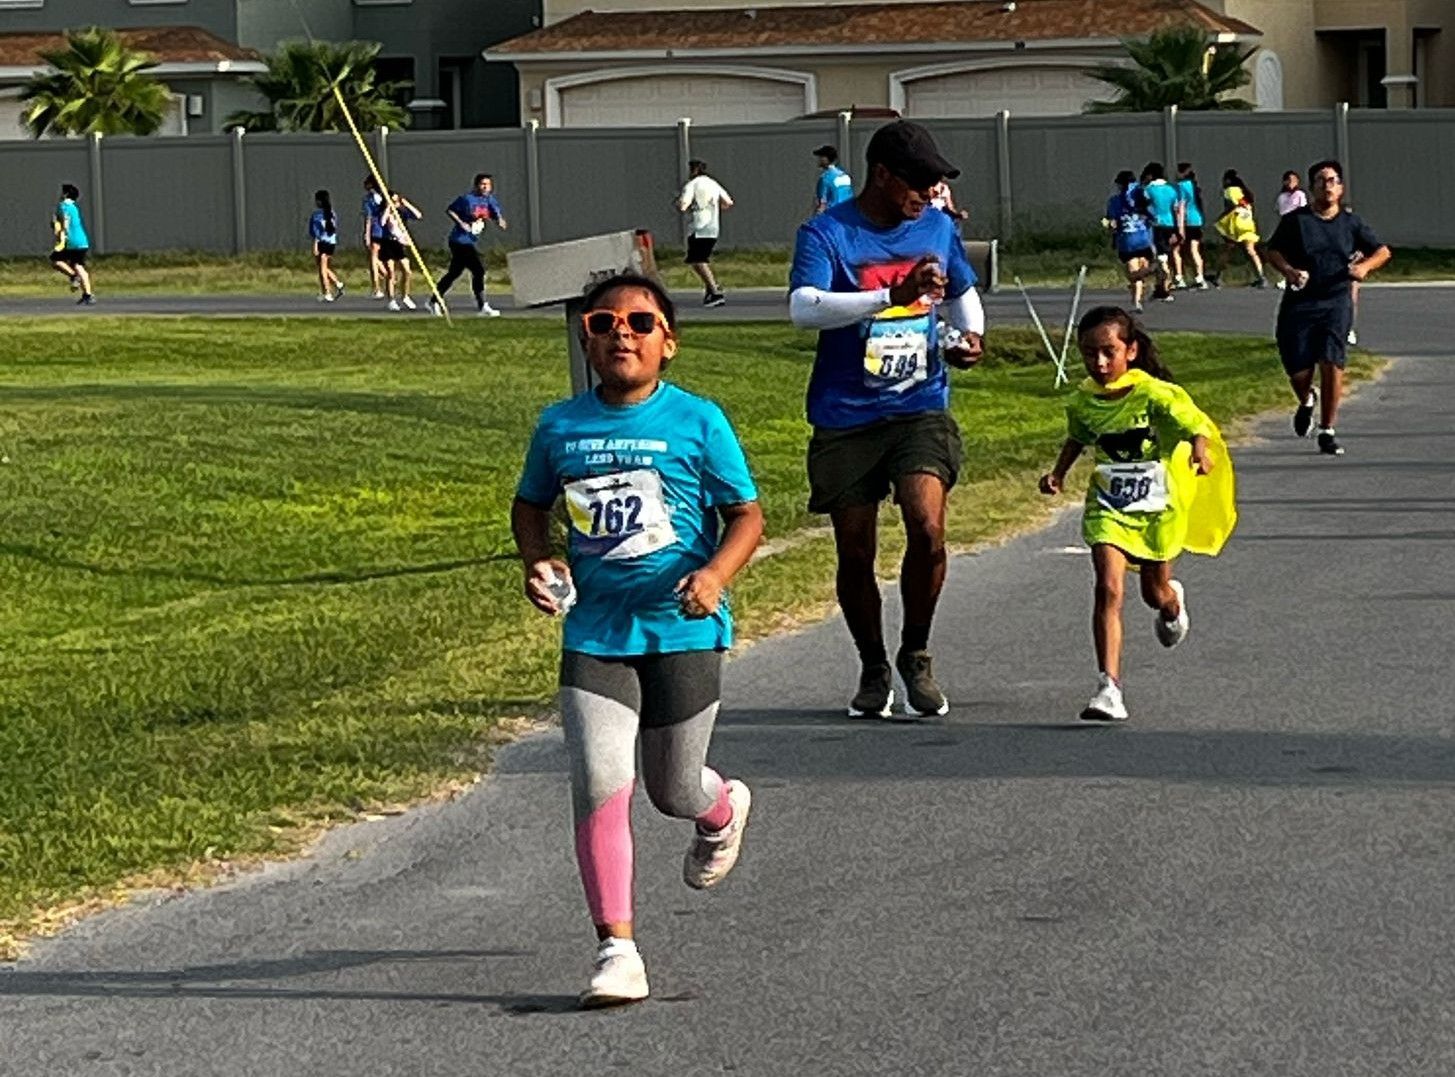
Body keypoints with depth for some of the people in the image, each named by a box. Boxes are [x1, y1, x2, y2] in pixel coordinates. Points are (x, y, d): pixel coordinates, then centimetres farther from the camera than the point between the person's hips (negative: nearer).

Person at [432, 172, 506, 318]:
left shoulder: (490, 201, 6)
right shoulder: (467, 199, -12)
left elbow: (497, 215, -5)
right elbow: (449, 210, -6)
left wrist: (501, 222, -27)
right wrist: (461, 223, -18)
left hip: (470, 241, 8)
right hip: (460, 240, -8)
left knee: (454, 273, 17)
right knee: (478, 270, -13)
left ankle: (434, 301, 28)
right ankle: (482, 307, -9)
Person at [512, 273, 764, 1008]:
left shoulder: (697, 422, -4)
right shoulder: (560, 427, 4)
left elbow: (746, 514, 0)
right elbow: (530, 505, 19)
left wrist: (717, 572, -19)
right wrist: (537, 562, 0)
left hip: (683, 631, -2)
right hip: (593, 634, 2)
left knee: (673, 792, 9)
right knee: (600, 785, -12)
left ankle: (723, 811, 48)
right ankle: (616, 948, -6)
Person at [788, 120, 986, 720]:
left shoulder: (938, 229, 8)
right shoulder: (826, 234, -8)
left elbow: (963, 294, 26)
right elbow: (804, 308, -26)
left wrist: (968, 335, 4)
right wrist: (893, 297, -35)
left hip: (921, 408, 2)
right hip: (846, 418, -2)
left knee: (928, 530, -18)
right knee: (855, 554, 5)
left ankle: (915, 658, 3)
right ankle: (873, 670, 27)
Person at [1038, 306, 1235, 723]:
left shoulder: (1155, 394, -19)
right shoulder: (1083, 400, -6)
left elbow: (1198, 426, -19)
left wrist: (1200, 450, -41)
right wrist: (1058, 473, 2)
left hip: (1158, 507, -1)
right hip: (1108, 507, 2)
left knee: (1155, 592, 16)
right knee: (1108, 589, -16)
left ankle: (1173, 605, 58)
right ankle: (1108, 688, -18)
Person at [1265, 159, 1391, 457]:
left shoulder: (1351, 222, 8)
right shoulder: (1296, 220, 3)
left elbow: (1382, 252, 14)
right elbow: (1273, 252, 5)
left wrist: (1365, 266, -7)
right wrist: (1289, 271, -15)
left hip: (1337, 302, 0)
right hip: (1299, 302, 0)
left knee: (1332, 363, -13)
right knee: (1298, 370, -1)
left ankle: (1327, 432, -3)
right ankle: (1306, 401, 37)